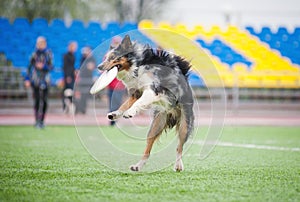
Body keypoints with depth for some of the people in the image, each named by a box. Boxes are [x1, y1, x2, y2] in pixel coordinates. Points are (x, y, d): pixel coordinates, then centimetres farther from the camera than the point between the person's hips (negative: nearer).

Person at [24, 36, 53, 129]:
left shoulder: (48, 54, 2)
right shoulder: (34, 54, 3)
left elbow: (51, 67, -1)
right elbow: (30, 67, 6)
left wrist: (43, 66, -19)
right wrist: (27, 79, 2)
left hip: (45, 80, 0)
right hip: (35, 81, 0)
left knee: (44, 101, -1)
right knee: (37, 100, -2)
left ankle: (42, 121, 9)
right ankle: (37, 121, 3)